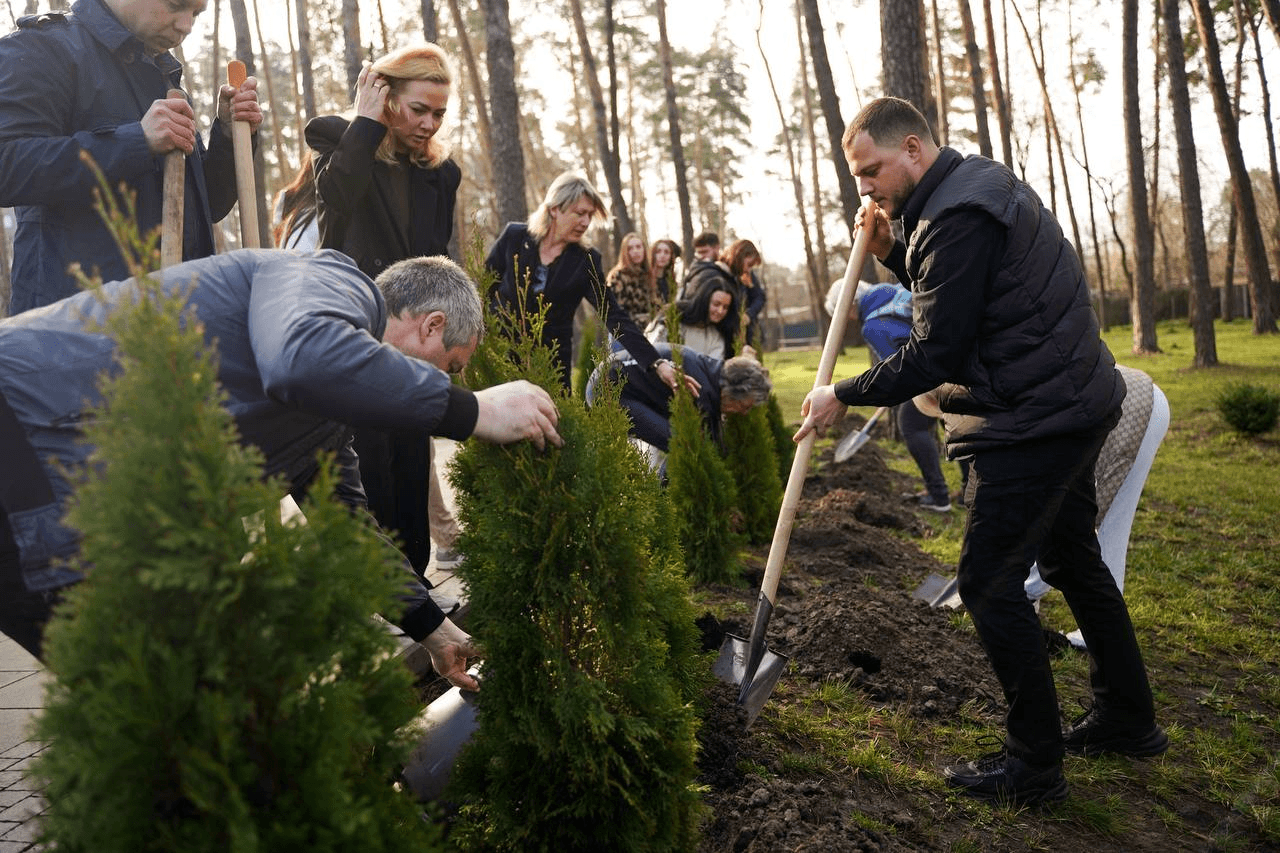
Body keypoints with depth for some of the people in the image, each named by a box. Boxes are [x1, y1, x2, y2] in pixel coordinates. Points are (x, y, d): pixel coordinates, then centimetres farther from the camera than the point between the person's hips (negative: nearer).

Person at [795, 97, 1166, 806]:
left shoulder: (958, 217, -21)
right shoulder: (975, 182, 13)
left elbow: (935, 355, -22)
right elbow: (956, 293, 20)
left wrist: (844, 396, -12)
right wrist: (893, 254, 6)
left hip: (1031, 421, -11)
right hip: (1074, 404, 11)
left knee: (989, 583, -5)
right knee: (1073, 558, 20)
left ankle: (1035, 765, 8)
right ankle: (1128, 719, 36)